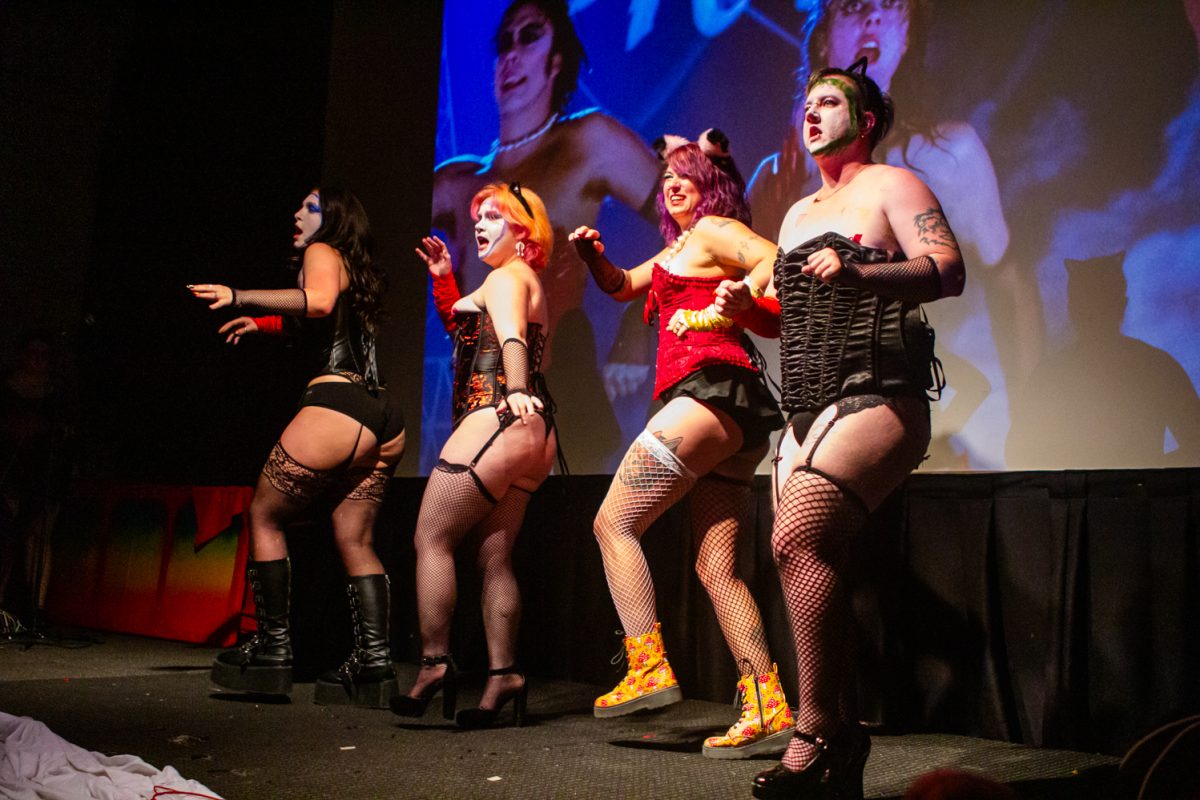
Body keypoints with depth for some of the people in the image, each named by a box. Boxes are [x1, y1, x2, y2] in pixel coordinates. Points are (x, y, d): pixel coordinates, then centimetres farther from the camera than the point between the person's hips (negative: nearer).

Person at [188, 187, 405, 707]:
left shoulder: (322, 252, 3)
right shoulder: (358, 271, 28)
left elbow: (318, 302, -20)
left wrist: (240, 297, -15)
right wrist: (261, 324, 50)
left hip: (336, 406, -8)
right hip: (384, 417, 8)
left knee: (265, 514, 7)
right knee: (354, 540, 9)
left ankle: (272, 649, 7)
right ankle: (374, 661, 2)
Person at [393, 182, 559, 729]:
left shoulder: (505, 277, -4)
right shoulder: (526, 281, 25)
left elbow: (511, 336, -25)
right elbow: (466, 330, 35)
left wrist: (516, 390, -42)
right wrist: (444, 279, 26)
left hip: (495, 420, -10)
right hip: (530, 434, 10)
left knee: (431, 539, -4)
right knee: (494, 557, 7)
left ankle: (434, 663, -5)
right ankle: (503, 674, 5)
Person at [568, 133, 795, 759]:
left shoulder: (715, 229, 2)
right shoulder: (677, 248, 29)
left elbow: (779, 265, -14)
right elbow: (622, 287, 38)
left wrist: (722, 308, -20)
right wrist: (594, 257, 19)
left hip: (712, 390, -10)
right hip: (736, 418, 10)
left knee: (613, 522, -5)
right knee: (717, 569, 4)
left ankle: (649, 671, -5)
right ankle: (768, 711, 1)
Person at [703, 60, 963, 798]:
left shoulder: (892, 185, 4)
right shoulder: (798, 213, 25)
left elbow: (949, 271, -11)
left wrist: (857, 274, -25)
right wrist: (744, 305, 7)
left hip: (877, 400, -8)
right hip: (808, 412, 8)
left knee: (798, 539, -26)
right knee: (816, 564, 3)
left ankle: (818, 734, -19)